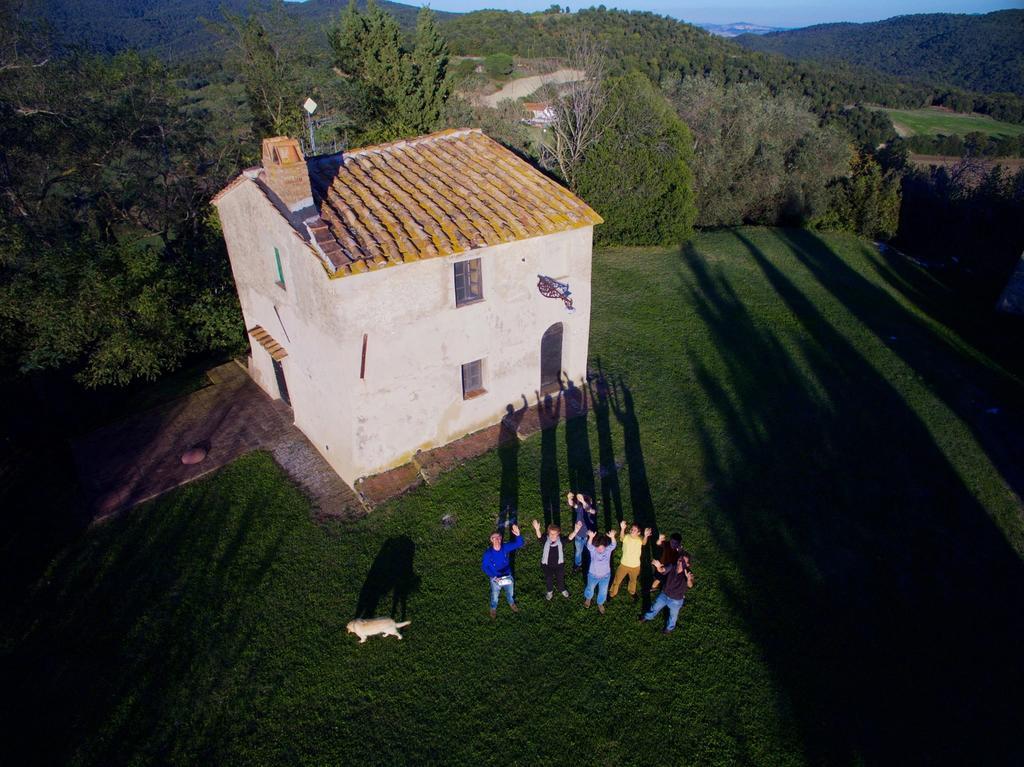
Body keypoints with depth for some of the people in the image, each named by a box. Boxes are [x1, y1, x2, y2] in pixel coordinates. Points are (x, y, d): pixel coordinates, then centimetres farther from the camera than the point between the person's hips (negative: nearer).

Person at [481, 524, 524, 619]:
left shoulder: (505, 547, -23)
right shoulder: (488, 553, -28)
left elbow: (519, 544, -25)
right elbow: (484, 567, -17)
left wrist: (518, 535, -46)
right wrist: (494, 577, -23)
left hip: (507, 576, 2)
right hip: (495, 578, -2)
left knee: (510, 592, 28)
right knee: (495, 595, 23)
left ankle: (511, 603, 61)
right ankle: (493, 608, 55)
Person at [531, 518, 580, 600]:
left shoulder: (561, 540, -22)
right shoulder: (546, 540, -23)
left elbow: (570, 538, -39)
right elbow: (539, 537, -43)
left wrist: (575, 531, -60)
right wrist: (537, 530, -67)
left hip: (559, 564, 1)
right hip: (547, 565, 0)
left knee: (560, 578, 25)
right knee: (548, 579, 23)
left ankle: (562, 589, 56)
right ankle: (550, 591, 53)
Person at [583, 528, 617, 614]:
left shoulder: (608, 549, -20)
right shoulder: (593, 549, -23)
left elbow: (613, 545, -39)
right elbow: (589, 545, -44)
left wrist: (612, 537, -62)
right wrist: (591, 537, -66)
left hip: (605, 576, 1)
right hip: (593, 575, -1)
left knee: (603, 592, 19)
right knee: (590, 588, 24)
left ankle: (600, 604, 47)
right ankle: (588, 598, 55)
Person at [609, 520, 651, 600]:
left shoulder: (640, 539, -18)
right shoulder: (626, 537, -19)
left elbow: (644, 543, -41)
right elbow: (621, 537, -42)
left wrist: (645, 536, -65)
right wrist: (622, 529, -65)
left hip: (635, 566, 1)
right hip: (624, 564, -1)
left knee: (633, 581, 27)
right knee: (617, 580, 14)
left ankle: (632, 592, 55)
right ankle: (612, 594, 38)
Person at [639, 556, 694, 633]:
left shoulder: (688, 573, -33)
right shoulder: (672, 567, -22)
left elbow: (690, 585, -49)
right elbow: (662, 570, -33)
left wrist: (689, 579, -73)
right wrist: (658, 566, -57)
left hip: (676, 600, -2)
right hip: (664, 595, 2)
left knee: (673, 616, 26)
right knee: (655, 607, 26)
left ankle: (669, 628, 57)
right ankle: (647, 617, 57)